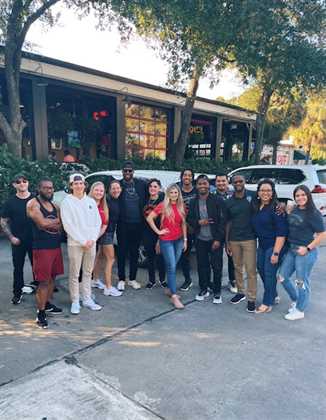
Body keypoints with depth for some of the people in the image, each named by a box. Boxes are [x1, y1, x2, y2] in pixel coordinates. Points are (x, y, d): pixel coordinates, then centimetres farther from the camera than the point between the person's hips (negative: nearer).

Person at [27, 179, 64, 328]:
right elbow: (42, 223, -21)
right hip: (42, 247, -7)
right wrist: (56, 221, -5)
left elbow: (59, 226, 8)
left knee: (52, 277, 15)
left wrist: (48, 223, -9)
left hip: (56, 246, 7)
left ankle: (47, 304, 31)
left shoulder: (54, 205, 14)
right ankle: (40, 313, 4)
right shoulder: (33, 204, -7)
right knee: (44, 281, -5)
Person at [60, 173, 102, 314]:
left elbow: (98, 222, 7)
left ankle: (87, 299, 22)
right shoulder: (67, 202, -3)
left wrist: (92, 239, -6)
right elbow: (68, 225, -9)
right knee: (74, 274, 1)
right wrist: (82, 241, -13)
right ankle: (75, 302, 13)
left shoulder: (91, 201, 8)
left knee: (88, 272, 11)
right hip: (75, 243, -4)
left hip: (91, 243, 4)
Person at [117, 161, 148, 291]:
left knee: (134, 252, 11)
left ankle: (132, 279, 24)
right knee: (122, 252, 6)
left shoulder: (141, 184, 6)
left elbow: (147, 198, 16)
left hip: (137, 224, 2)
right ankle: (121, 279, 18)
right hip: (123, 224, -2)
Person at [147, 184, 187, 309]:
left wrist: (185, 239, 10)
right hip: (166, 240, -4)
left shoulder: (181, 207, 6)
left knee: (173, 266, 12)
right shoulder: (162, 206, -7)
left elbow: (183, 224, 11)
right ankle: (174, 296, -3)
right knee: (171, 267, -6)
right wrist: (158, 231, -9)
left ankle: (171, 289, 27)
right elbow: (149, 218, -8)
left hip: (179, 240, 5)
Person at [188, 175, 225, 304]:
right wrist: (198, 222, -10)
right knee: (202, 265, 11)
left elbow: (222, 220, -8)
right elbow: (189, 219, 11)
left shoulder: (217, 200, -6)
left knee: (217, 266, 3)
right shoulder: (193, 202, 7)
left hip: (215, 240, -3)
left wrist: (218, 239, -13)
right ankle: (203, 289, 27)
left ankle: (217, 292, 18)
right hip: (200, 240, 3)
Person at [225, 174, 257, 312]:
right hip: (234, 240, 3)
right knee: (237, 268, 13)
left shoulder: (252, 196, -3)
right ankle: (240, 292, 30)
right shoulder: (229, 202, 6)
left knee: (250, 270, -2)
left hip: (249, 239, -3)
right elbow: (228, 222, 10)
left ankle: (251, 298, 9)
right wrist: (227, 242, 9)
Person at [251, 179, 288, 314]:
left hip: (274, 245, -8)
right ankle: (273, 295, 38)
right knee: (261, 269, 16)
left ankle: (267, 304, 15)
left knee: (269, 273, -1)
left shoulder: (276, 208, -16)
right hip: (262, 245, 8)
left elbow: (281, 233, -19)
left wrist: (276, 252, -21)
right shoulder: (256, 207, 5)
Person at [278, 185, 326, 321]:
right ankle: (295, 299, 36)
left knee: (302, 281, 4)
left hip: (305, 251, -7)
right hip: (291, 249, 8)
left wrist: (307, 248, -17)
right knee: (282, 276, 13)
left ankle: (299, 310, 22)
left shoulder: (313, 214, -13)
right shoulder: (294, 210, 7)